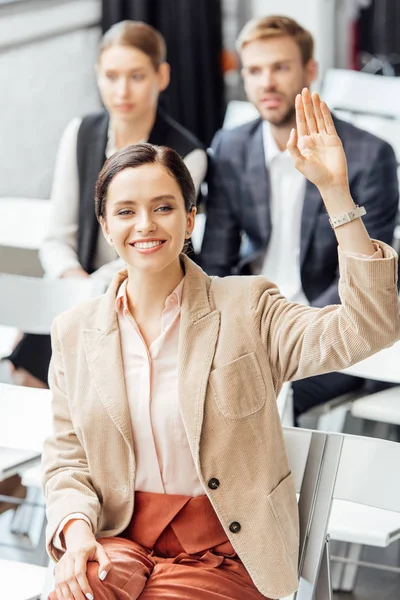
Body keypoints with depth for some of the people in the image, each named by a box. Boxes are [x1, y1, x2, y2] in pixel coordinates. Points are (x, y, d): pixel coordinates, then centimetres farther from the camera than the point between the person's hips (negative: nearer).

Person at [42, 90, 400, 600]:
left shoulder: (246, 309, -3)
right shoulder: (75, 332, 7)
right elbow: (67, 459, 11)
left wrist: (335, 191, -23)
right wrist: (76, 529, -11)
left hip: (220, 556, -2)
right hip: (122, 542, 2)